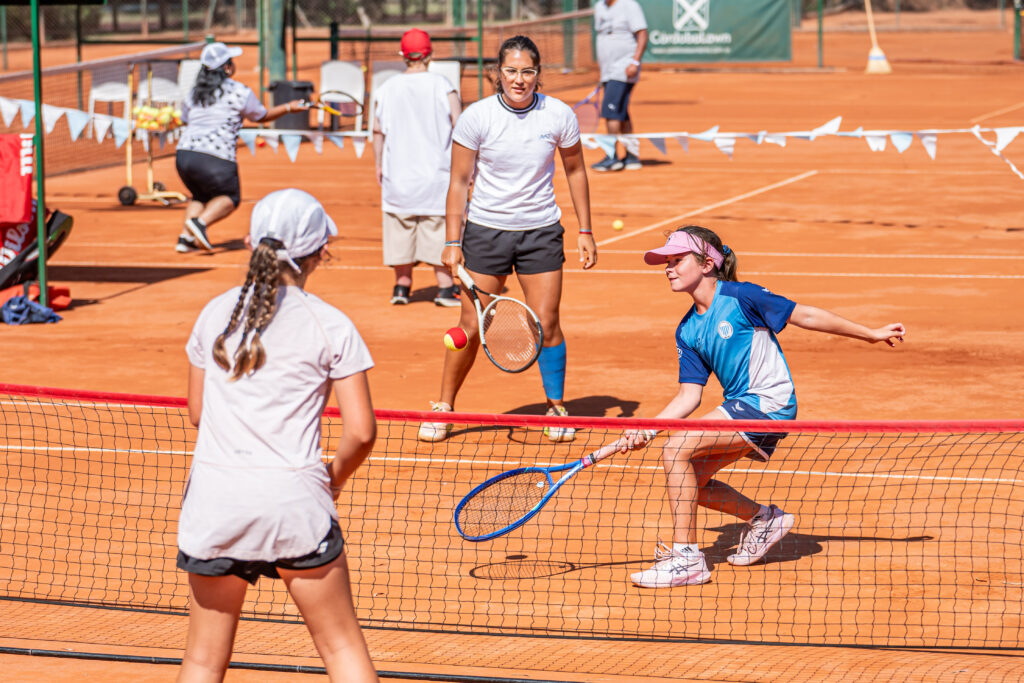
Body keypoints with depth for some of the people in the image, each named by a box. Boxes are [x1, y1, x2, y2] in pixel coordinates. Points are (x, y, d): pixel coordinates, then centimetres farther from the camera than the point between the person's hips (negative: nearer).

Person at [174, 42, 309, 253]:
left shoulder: (193, 94, 14)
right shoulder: (240, 92, 1)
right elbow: (262, 116, 15)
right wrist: (288, 107, 29)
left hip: (183, 154, 5)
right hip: (215, 157, -5)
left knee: (200, 196, 28)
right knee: (229, 197, 17)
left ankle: (185, 237, 9)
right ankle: (201, 221, -10)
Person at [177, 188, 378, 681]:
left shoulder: (215, 314, 7)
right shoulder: (331, 326, -2)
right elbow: (361, 432, -5)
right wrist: (334, 476, 14)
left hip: (214, 497, 3)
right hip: (294, 497, -3)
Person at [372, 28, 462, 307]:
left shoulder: (387, 88, 0)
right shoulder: (442, 86, -8)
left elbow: (378, 131, 6)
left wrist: (379, 164, 18)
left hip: (397, 174, 3)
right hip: (436, 170, -3)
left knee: (402, 229, 10)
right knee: (440, 229, 3)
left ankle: (402, 285, 14)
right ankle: (445, 287, 2)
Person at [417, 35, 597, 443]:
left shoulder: (559, 115, -6)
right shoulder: (476, 117, -10)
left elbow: (575, 171, 8)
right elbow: (460, 181, -3)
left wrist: (585, 231, 7)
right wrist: (452, 242, -7)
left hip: (540, 232, 1)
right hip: (486, 229, -1)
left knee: (545, 323, -3)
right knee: (471, 326, 0)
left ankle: (556, 408, 13)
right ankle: (443, 408, 15)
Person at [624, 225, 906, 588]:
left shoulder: (739, 297, -12)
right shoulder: (687, 332, 8)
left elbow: (805, 316, -5)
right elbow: (689, 395, 6)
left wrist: (871, 334, 1)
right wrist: (647, 428, -10)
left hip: (768, 402, -8)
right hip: (739, 406, 8)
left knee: (677, 448, -19)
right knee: (689, 480, 5)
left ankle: (686, 557, -14)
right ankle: (763, 519, 27)